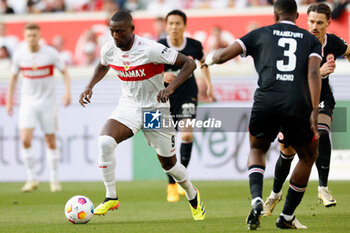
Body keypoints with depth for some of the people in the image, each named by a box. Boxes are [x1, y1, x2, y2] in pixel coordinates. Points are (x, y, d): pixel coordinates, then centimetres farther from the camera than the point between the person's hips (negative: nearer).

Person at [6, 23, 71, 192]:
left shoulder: (50, 53, -10)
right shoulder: (19, 55, -4)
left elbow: (64, 71, 2)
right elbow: (14, 77, 10)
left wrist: (68, 92, -12)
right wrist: (9, 101, 8)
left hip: (47, 102, -1)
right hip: (28, 102, 1)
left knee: (51, 141, 4)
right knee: (25, 140, -14)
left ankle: (54, 180, 17)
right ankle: (32, 179, -3)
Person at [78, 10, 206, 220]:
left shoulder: (150, 49, -24)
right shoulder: (109, 50, -7)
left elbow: (189, 64, -22)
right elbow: (102, 66, 20)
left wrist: (170, 88, -34)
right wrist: (90, 87, 3)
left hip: (156, 109, -3)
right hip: (128, 107, 4)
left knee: (168, 163, 9)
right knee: (105, 142, -25)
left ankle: (193, 196, 40)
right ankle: (111, 198, -12)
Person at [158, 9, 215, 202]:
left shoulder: (194, 46, -6)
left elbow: (203, 61, 16)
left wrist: (209, 84, 17)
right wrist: (161, 76, -29)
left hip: (188, 95, 0)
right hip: (166, 98, 0)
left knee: (187, 135, -20)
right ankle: (171, 186, 17)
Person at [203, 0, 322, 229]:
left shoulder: (261, 34, 16)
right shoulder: (311, 40, 17)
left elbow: (223, 55, 12)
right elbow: (313, 72, 0)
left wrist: (209, 58, 35)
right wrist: (315, 111, -6)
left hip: (266, 102, 0)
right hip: (298, 105, 0)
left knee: (257, 150, 26)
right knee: (308, 156, 24)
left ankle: (257, 199, -2)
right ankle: (287, 217, 24)